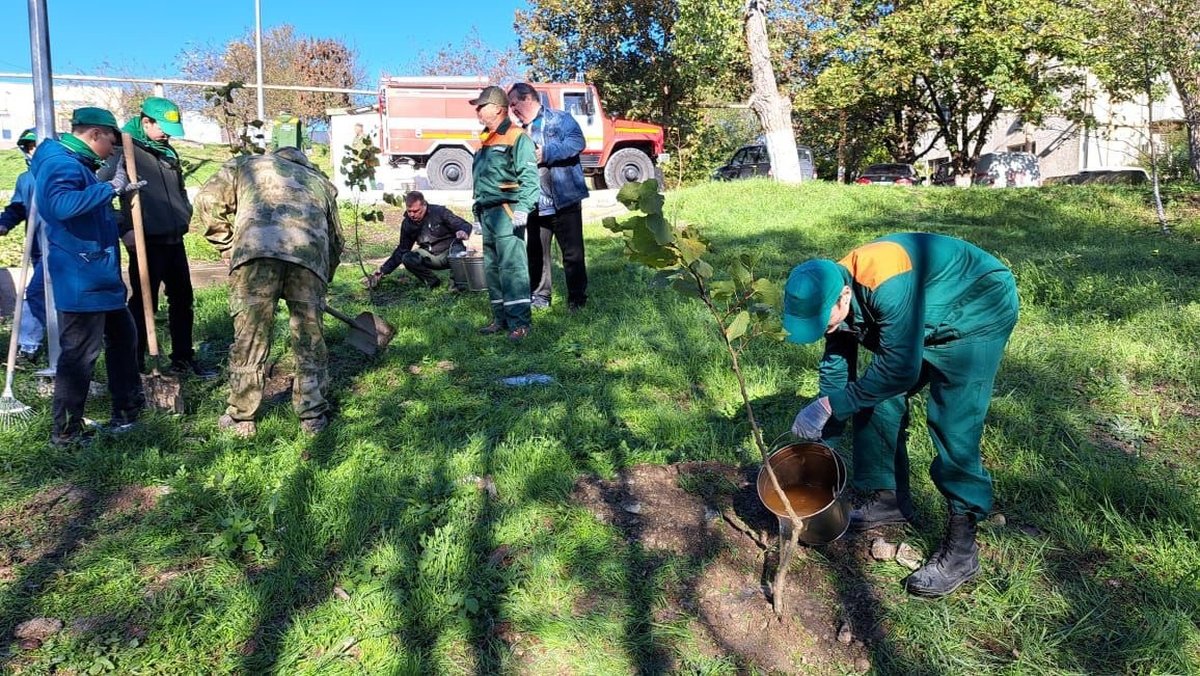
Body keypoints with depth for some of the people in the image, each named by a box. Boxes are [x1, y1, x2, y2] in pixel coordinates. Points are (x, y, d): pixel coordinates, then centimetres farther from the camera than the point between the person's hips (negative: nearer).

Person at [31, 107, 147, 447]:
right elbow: (63, 205, -37)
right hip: (81, 281, -11)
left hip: (99, 276, 11)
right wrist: (109, 187, -29)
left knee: (123, 336, 20)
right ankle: (66, 431, 5)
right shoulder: (62, 162, -16)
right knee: (80, 353, -5)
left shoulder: (76, 163, 17)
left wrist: (119, 192, 32)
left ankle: (128, 409, 33)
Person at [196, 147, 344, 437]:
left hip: (256, 249, -1)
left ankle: (241, 419, 17)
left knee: (249, 338, 7)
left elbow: (208, 200, 17)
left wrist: (228, 248, 25)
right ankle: (313, 417, 19)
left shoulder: (246, 164, 32)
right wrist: (322, 282, 45)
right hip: (310, 252, 2)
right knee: (310, 339, 11)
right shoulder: (319, 180, 38)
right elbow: (336, 239, 36)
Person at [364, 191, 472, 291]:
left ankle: (460, 282, -25)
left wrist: (463, 232, -38)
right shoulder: (407, 224, 0)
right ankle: (432, 281, -5)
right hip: (430, 258, 4)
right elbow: (402, 250, 9)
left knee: (456, 243, -37)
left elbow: (466, 226, -12)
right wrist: (383, 270, 2)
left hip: (449, 254, -4)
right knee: (407, 258, -24)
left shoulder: (439, 212, -13)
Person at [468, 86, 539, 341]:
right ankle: (501, 318, 18)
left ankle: (519, 322, -10)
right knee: (492, 267, 10)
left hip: (506, 211, -9)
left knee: (512, 266, -12)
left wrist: (522, 209, -24)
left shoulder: (517, 138, -6)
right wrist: (478, 210, 22)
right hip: (487, 212, 9)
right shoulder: (487, 141, 22)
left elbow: (529, 177, -15)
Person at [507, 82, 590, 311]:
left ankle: (577, 298, 9)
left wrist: (546, 153, -20)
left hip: (565, 200, -6)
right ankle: (540, 296, 22)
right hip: (535, 204, 6)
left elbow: (577, 142, -18)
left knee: (573, 252, -1)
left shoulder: (560, 119, -1)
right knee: (536, 252, 10)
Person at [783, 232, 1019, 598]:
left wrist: (831, 405, -29)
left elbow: (900, 369, -36)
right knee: (877, 399, 4)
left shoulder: (887, 285, -39)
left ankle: (961, 547, -7)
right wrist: (822, 432, 2)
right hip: (928, 322, 8)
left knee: (952, 425, -16)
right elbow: (835, 367, -1)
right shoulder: (833, 292, -12)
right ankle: (890, 498, 21)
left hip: (979, 313, -8)